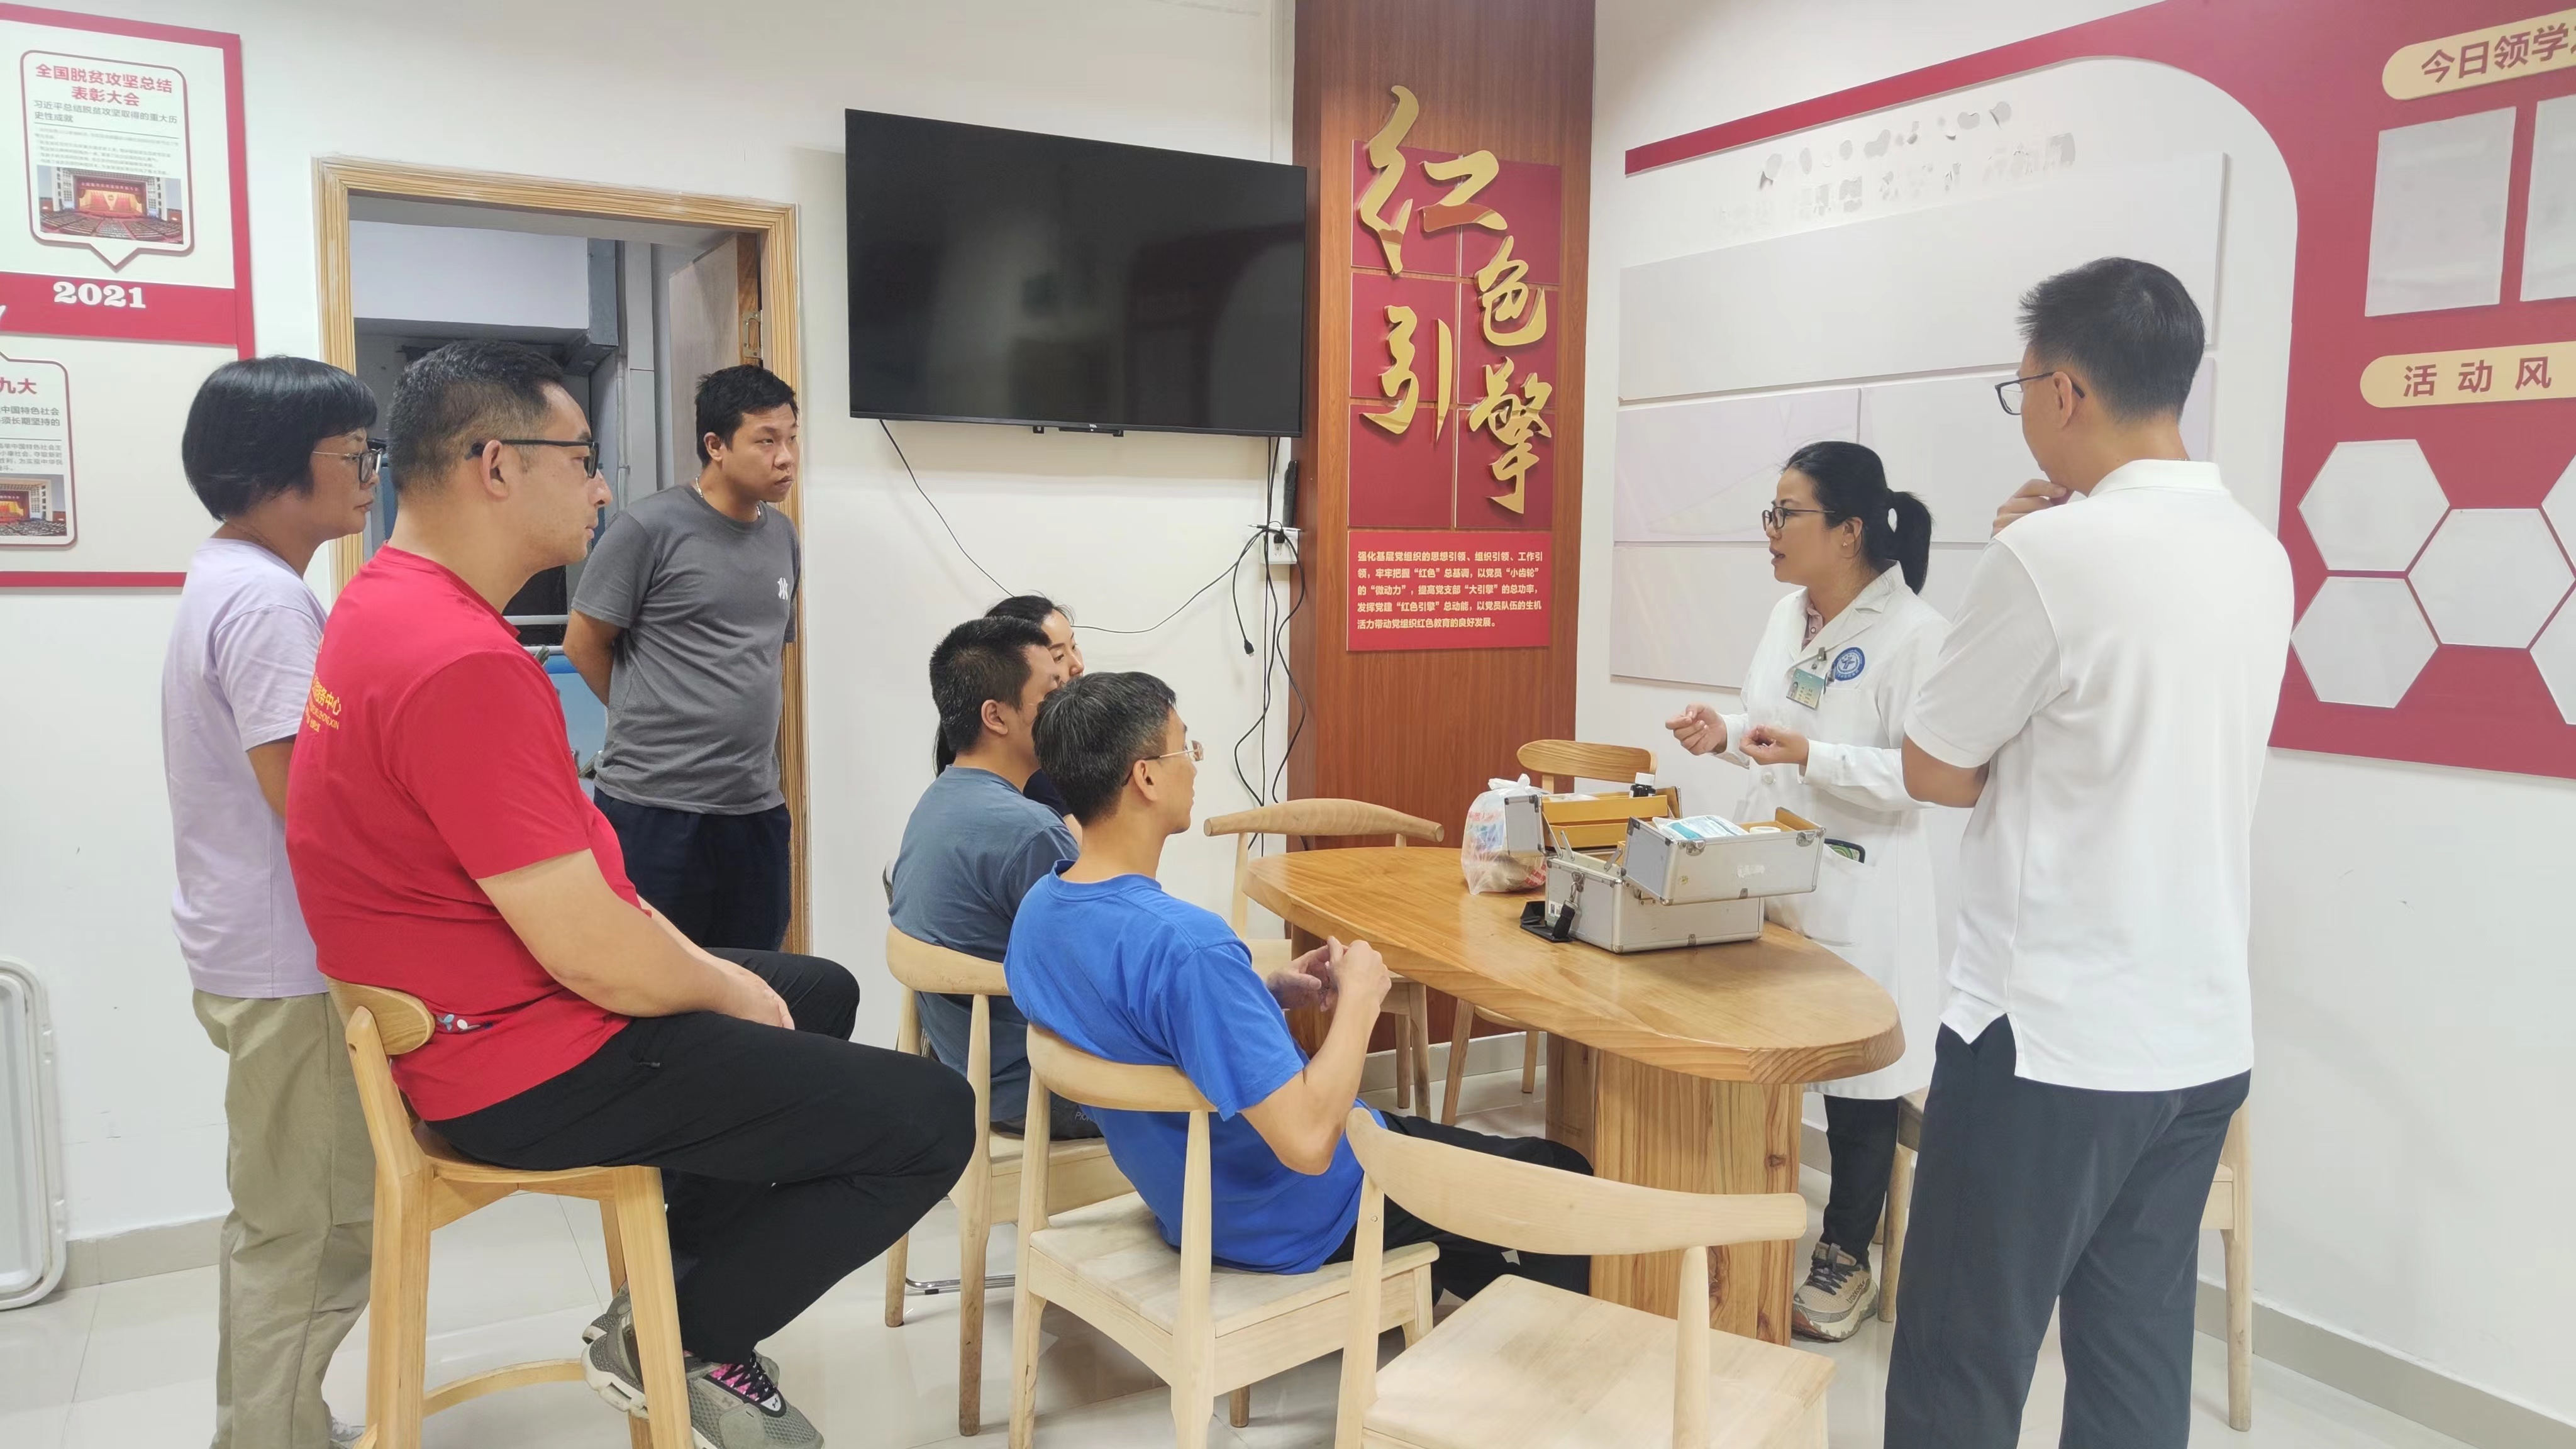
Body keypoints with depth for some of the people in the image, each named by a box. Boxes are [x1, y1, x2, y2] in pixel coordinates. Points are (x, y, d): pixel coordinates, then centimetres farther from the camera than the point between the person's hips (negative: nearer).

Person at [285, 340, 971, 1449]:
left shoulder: (395, 604, 7)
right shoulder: (463, 663, -28)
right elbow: (588, 952, -27)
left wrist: (703, 965, 8)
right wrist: (726, 990, -8)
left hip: (496, 1004, 11)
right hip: (531, 1062, -11)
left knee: (821, 991, 26)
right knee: (930, 1117, -10)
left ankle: (684, 1279, 24)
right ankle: (673, 1338, 7)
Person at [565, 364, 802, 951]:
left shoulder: (781, 535, 11)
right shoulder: (648, 528, -8)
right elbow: (584, 643, -1)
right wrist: (650, 724, 7)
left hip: (757, 808, 6)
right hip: (654, 806, -5)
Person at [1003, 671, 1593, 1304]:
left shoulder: (1038, 910, -8)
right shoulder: (1186, 944, -38)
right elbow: (1308, 1143, -36)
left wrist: (1269, 994, -2)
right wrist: (1360, 996, -22)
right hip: (1289, 1218, -9)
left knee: (1426, 1132, 33)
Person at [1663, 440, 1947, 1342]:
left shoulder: (1913, 632, -15)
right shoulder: (1788, 616, 8)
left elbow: (1920, 775, -19)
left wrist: (1810, 756, -29)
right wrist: (1726, 734, -1)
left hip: (1858, 898, -7)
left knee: (1858, 1083, 8)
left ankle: (1845, 1265, 26)